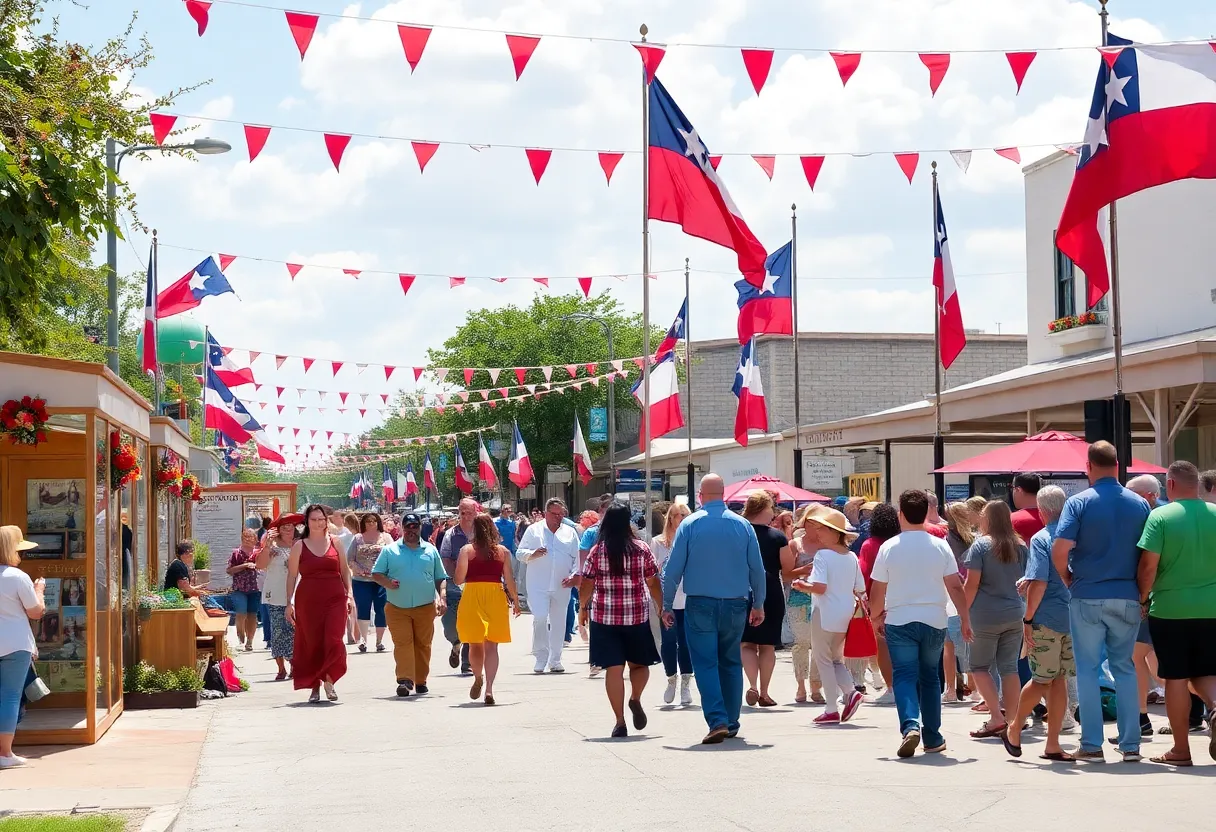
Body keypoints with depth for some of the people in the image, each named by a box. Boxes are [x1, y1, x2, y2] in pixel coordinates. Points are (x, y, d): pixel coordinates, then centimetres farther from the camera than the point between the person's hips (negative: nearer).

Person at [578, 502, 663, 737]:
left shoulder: (597, 552, -2)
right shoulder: (642, 550, -2)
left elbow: (585, 585, 1)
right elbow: (654, 584, 2)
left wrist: (582, 608, 18)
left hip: (604, 617, 0)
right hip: (637, 616, 0)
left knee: (613, 669, 2)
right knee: (639, 663, 17)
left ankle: (620, 722, 0)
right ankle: (635, 698, -9)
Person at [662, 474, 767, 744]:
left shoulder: (690, 524, -5)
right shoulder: (743, 525, 1)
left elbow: (673, 569, -4)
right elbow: (757, 569, 4)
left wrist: (666, 605, 4)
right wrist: (758, 605, 14)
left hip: (700, 605, -2)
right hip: (736, 605, 3)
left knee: (705, 664, -1)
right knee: (731, 663, 14)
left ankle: (717, 721, -14)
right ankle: (731, 723, 18)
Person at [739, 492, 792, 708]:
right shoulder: (777, 537, -7)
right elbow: (788, 567, -4)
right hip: (772, 595, -1)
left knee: (747, 644, 8)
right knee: (768, 646, 10)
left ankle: (752, 685, -13)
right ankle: (764, 693, 11)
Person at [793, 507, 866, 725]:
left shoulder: (822, 555, -13)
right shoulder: (851, 557, 6)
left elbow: (820, 586, -23)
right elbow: (860, 590, 10)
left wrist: (804, 585, -5)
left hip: (825, 614, -6)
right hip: (845, 615, 6)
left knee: (823, 660, 3)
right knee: (836, 659, 20)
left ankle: (831, 710, 1)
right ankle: (850, 692, -3)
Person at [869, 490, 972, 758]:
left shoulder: (889, 547, -5)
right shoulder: (940, 546, -2)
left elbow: (878, 589, -1)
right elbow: (955, 587, -3)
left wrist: (876, 616, 15)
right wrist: (965, 619, 6)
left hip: (899, 621, -2)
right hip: (934, 621, 2)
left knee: (904, 676, 0)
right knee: (929, 677, 15)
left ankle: (910, 726, -24)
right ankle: (932, 738, 18)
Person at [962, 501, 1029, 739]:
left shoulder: (981, 545, -8)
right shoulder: (1020, 546, 7)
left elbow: (972, 583, -11)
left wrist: (964, 611, -4)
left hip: (986, 616, -5)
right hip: (1015, 615, 5)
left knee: (979, 666, 6)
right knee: (1010, 667, 8)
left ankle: (996, 716, -7)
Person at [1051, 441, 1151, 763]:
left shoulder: (1079, 503, -8)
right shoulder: (1139, 504, 3)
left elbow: (1059, 551, -16)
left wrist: (1068, 579, 2)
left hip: (1088, 597, -3)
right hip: (1127, 598, 3)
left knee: (1087, 670, 4)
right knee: (1125, 668, 11)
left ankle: (1092, 745, 3)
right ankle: (1130, 745, 10)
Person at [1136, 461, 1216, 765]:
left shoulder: (1160, 516, -9)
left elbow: (1148, 565, -12)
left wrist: (1143, 598, 2)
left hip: (1170, 609, -3)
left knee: (1176, 677, 5)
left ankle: (1181, 750, 9)